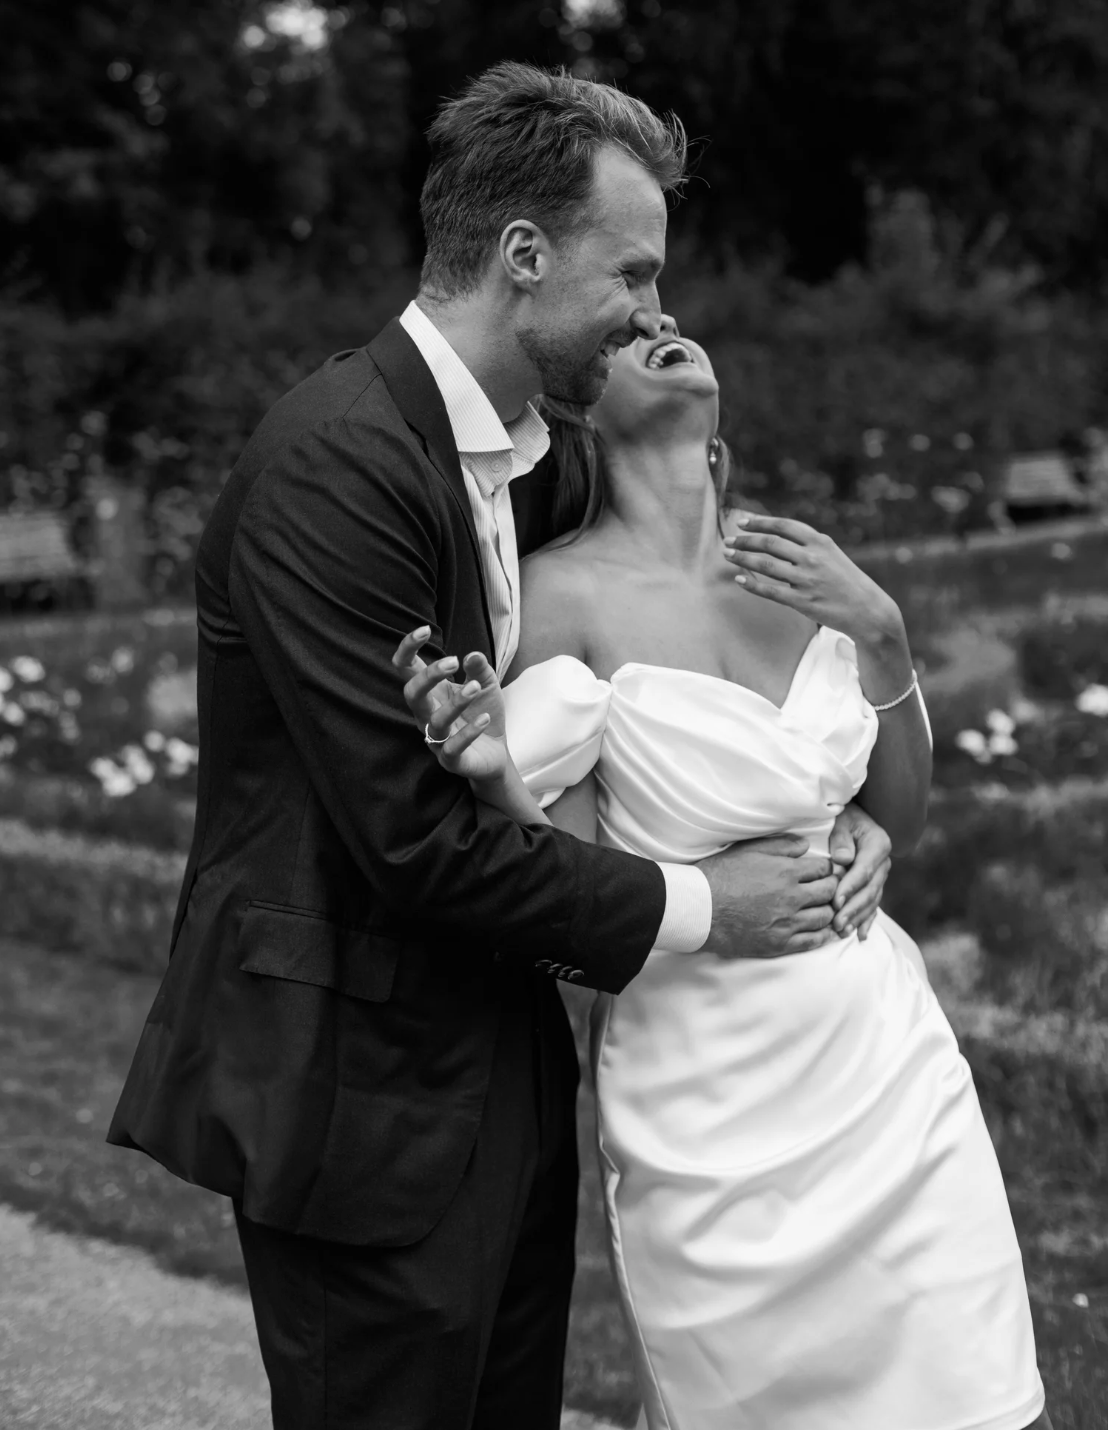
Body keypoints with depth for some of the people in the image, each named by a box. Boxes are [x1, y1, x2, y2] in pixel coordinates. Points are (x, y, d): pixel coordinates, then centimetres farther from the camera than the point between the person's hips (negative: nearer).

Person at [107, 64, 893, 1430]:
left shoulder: (535, 458, 9)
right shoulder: (336, 462, -21)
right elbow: (409, 836, -24)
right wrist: (694, 908, -15)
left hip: (502, 1077, 9)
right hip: (355, 1097, -9)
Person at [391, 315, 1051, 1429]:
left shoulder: (790, 561, 3)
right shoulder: (561, 594, -11)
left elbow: (899, 822, 9)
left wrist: (880, 634, -5)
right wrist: (504, 782, -29)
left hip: (888, 1071, 5)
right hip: (709, 1117, -4)